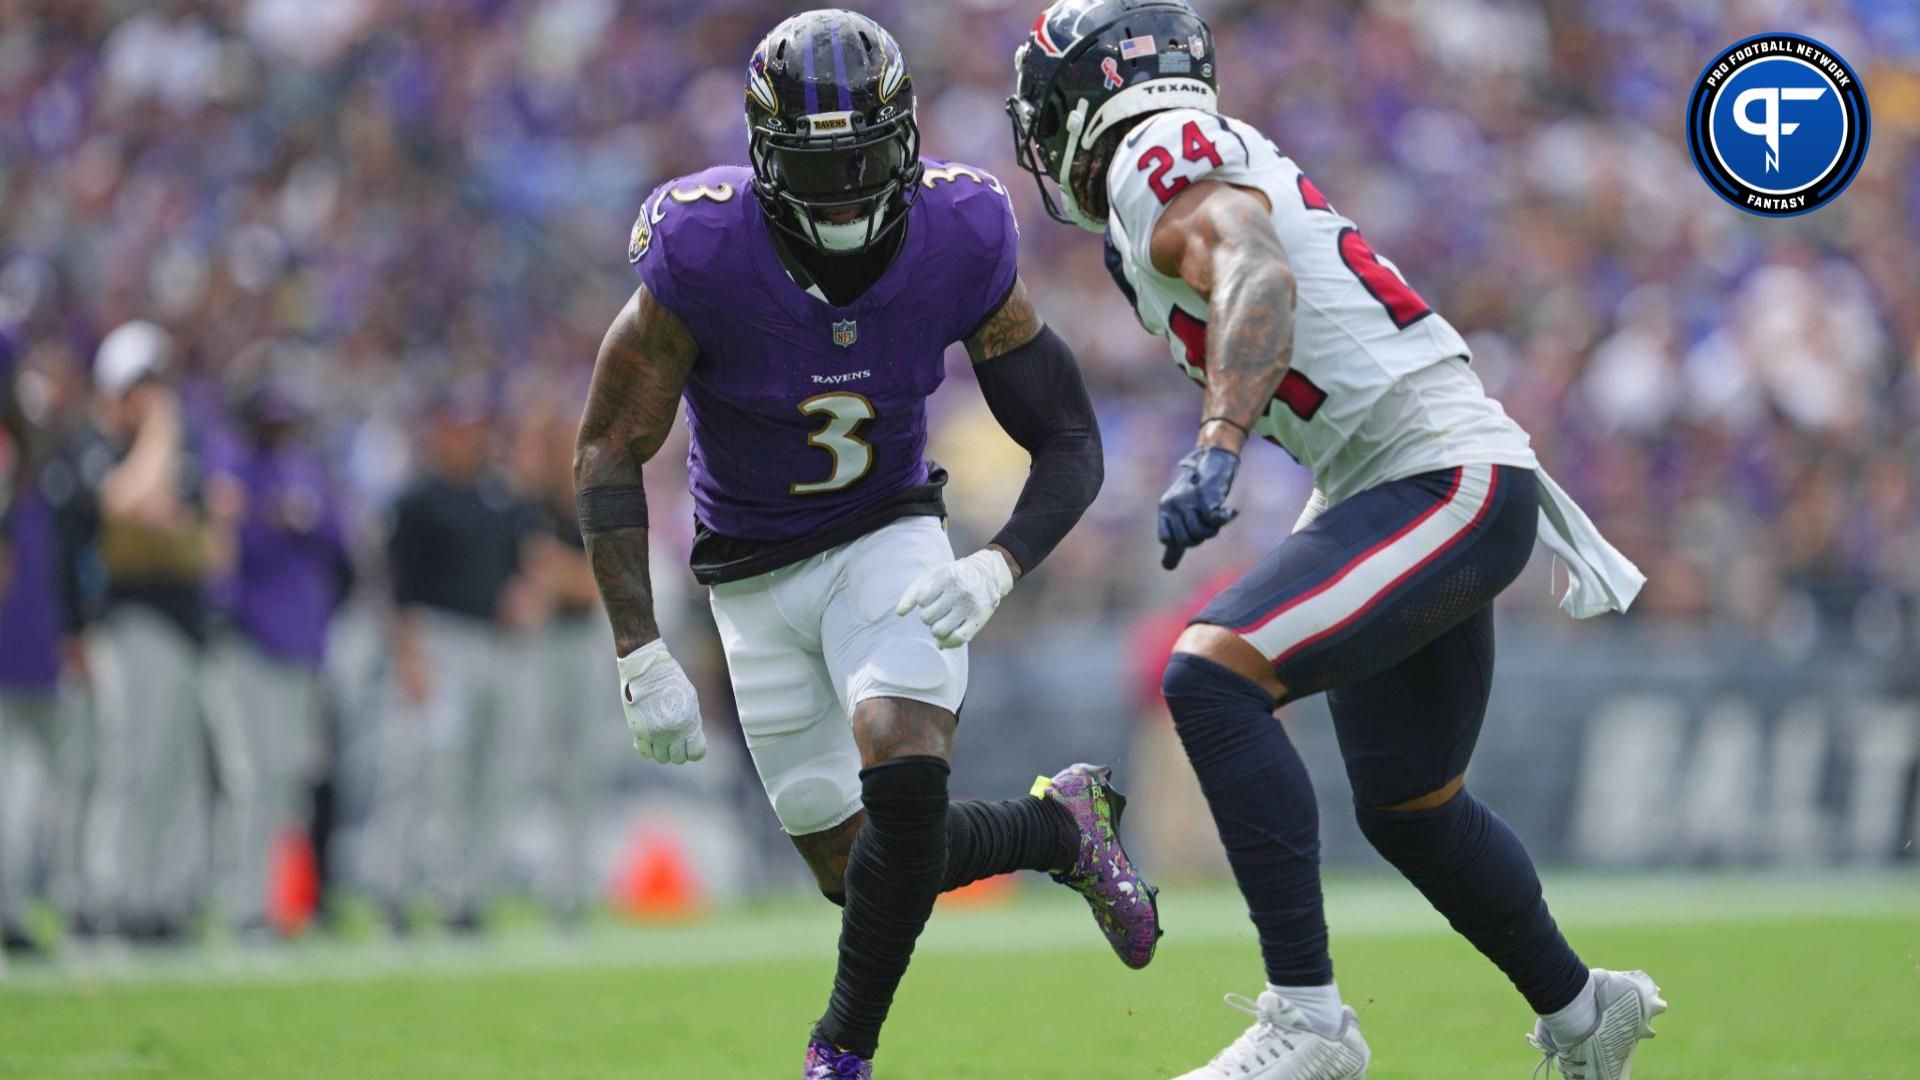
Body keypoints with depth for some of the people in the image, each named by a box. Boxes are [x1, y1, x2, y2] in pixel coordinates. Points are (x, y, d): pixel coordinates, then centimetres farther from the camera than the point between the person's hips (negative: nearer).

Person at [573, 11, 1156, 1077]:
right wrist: (640, 657, -23)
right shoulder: (701, 258, -25)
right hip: (756, 579, 1)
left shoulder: (959, 243, -19)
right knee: (857, 866, 2)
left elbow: (1071, 447, -10)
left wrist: (995, 570, -28)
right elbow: (610, 452, -16)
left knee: (902, 777, -26)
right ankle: (1062, 827, 30)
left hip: (888, 543, 0)